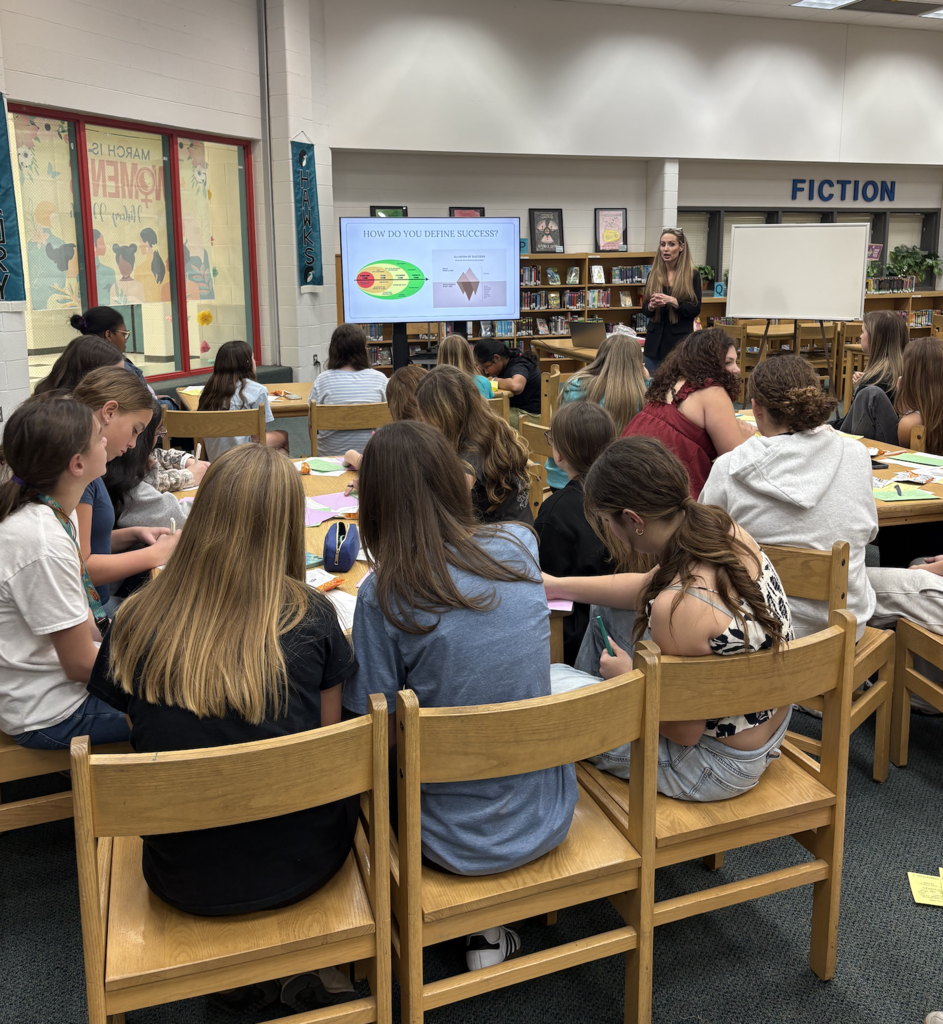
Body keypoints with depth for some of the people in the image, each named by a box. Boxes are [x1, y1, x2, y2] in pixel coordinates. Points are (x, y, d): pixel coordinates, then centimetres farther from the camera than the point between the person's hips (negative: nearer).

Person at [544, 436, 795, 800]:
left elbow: (684, 732, -23)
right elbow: (651, 586, 9)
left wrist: (627, 675, -6)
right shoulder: (725, 530, -11)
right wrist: (558, 585, 16)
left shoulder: (680, 607, -36)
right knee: (609, 607, 20)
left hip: (720, 763, -8)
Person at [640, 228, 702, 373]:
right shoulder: (653, 274, 9)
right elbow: (644, 310, 11)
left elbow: (695, 310, -5)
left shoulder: (692, 275, -1)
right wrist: (651, 306, -12)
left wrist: (673, 301, -20)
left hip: (680, 341, -3)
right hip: (655, 341, 3)